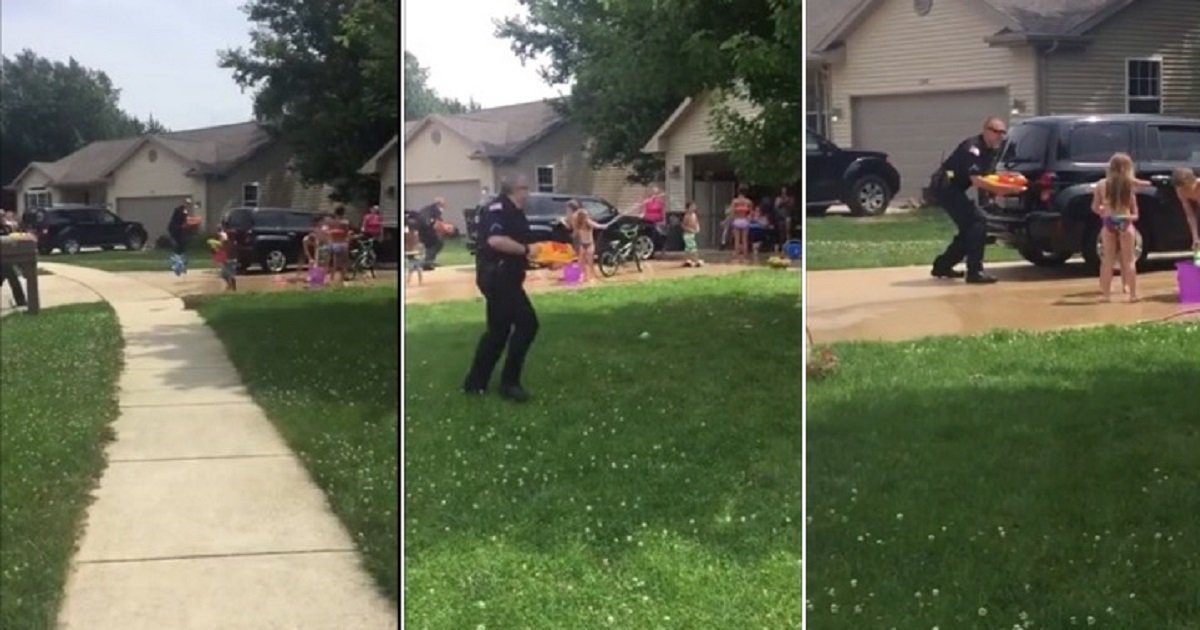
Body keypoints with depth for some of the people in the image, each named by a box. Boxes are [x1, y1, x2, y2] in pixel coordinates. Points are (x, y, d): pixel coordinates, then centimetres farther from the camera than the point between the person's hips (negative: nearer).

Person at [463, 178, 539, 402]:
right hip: (497, 276, -11)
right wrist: (525, 250, -23)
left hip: (504, 277, 11)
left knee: (499, 330, 15)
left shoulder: (515, 212, 16)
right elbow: (495, 240, -32)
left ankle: (475, 382, 21)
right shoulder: (497, 209, -16)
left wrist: (532, 253, 9)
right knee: (526, 323, -9)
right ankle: (509, 382, -2)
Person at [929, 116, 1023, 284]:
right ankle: (974, 272, -16)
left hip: (952, 188, 10)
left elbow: (985, 178, 15)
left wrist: (1004, 185, -4)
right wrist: (1005, 188, -28)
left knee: (970, 227, 13)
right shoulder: (972, 148, -21)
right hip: (945, 186, -10)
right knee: (977, 221, -17)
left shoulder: (989, 151, 9)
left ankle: (942, 266, 24)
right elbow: (977, 181, -27)